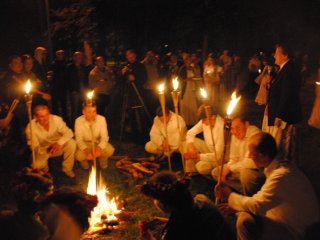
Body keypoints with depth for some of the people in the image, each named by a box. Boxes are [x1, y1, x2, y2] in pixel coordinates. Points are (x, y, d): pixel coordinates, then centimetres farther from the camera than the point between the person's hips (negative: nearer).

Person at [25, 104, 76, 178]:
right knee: (36, 165, -29)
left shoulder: (56, 119, -21)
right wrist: (46, 150, -40)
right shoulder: (30, 127, -22)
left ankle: (67, 169, -3)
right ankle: (45, 170, 14)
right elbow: (35, 147, -17)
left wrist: (59, 143, -42)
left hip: (58, 146, 1)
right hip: (43, 150, -1)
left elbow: (69, 133, -22)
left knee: (71, 143, -27)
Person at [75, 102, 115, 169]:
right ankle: (84, 160, 11)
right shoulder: (79, 121, -20)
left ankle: (102, 159, 11)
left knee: (110, 150, -28)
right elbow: (79, 139, -22)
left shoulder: (101, 119, -19)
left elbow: (104, 137, -19)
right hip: (85, 143, -1)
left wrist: (99, 148, -41)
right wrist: (86, 150, -43)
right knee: (78, 156, -30)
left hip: (98, 143, 1)